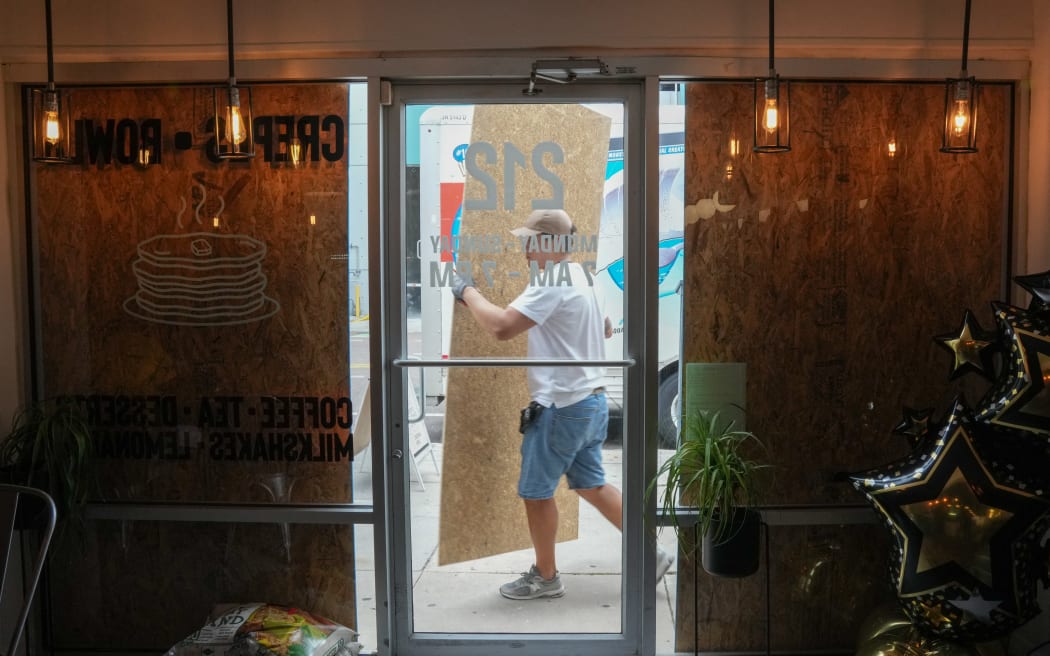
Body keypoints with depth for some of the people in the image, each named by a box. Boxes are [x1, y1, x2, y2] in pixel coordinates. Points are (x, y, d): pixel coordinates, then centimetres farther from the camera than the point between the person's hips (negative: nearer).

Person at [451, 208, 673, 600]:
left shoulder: (552, 283, -20)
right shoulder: (583, 277, 11)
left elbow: (501, 327, -29)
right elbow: (606, 330, 25)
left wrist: (467, 292, -15)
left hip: (561, 406, -9)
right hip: (591, 400, 10)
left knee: (535, 491, 6)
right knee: (591, 485, 19)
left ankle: (545, 577, 21)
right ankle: (650, 554, 21)